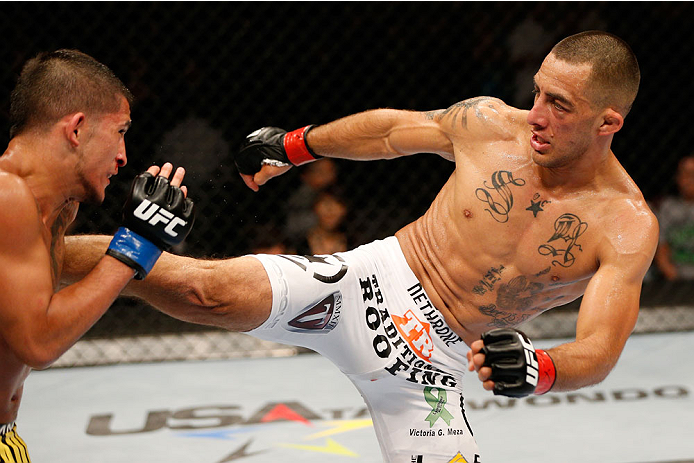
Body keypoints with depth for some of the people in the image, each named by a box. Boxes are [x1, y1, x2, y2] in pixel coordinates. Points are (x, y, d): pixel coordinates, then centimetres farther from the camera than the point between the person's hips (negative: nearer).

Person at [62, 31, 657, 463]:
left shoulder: (629, 226, -11)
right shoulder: (490, 123, -6)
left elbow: (600, 352, -18)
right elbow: (391, 128, 12)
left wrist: (536, 370, -41)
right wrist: (292, 145, 23)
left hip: (431, 363, 1)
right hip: (372, 280, -1)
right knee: (214, 292, -24)